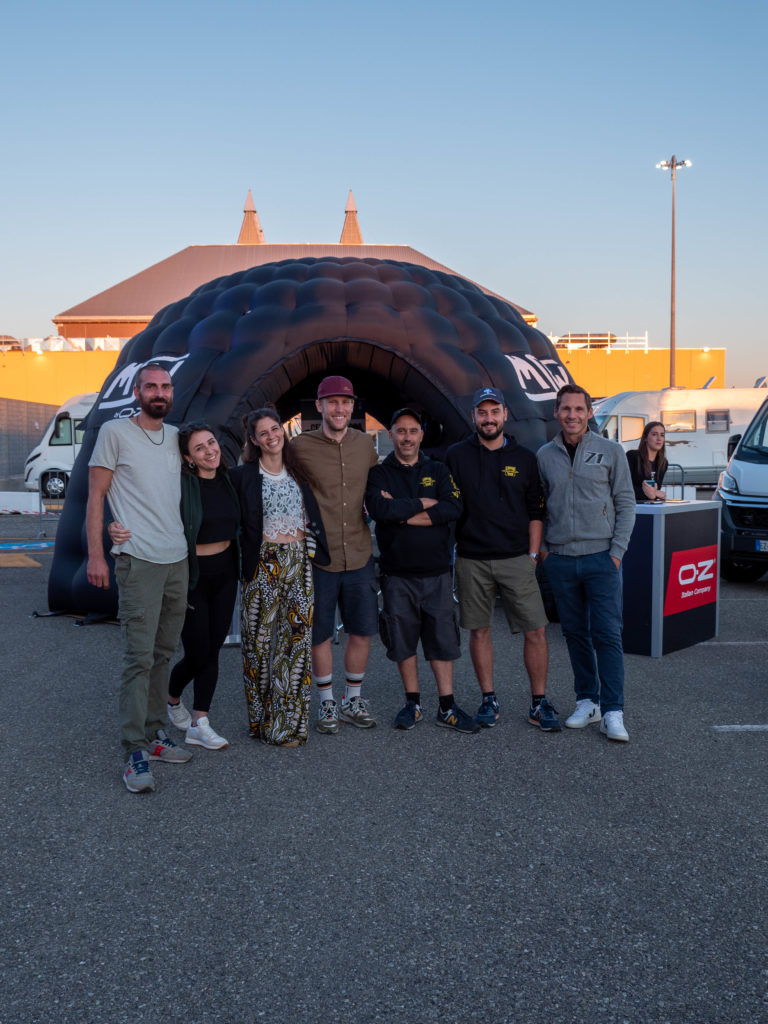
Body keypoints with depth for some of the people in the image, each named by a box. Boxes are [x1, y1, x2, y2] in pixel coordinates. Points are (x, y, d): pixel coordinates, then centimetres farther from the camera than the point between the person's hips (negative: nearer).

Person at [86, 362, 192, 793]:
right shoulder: (115, 432, -2)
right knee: (139, 657, -8)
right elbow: (96, 495, -4)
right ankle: (135, 754, -2)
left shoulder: (176, 435, 14)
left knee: (163, 653, 12)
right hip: (139, 561, -6)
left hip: (178, 559, 6)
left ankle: (155, 733, 23)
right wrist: (95, 554, -10)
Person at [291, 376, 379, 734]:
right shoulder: (300, 446, -7)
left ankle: (353, 700, 29)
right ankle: (327, 702, 26)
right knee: (320, 634, 8)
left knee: (362, 631, 11)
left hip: (360, 556, 4)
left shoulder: (364, 443, 5)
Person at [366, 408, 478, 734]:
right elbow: (379, 509, -17)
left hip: (436, 572, 1)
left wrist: (403, 513, -13)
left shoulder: (438, 471, 9)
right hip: (397, 574, -1)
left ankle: (447, 707, 13)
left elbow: (454, 508, -9)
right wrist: (425, 503, -10)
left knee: (442, 639, 4)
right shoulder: (378, 473, 4)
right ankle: (412, 704, 21)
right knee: (403, 640, 7)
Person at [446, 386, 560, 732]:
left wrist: (533, 555, 3)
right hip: (472, 560, 0)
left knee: (536, 630, -4)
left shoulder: (524, 459, 7)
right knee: (479, 631, 6)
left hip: (516, 560, 0)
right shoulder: (456, 456, 4)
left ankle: (539, 703, 9)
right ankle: (488, 700, 20)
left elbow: (536, 511, 9)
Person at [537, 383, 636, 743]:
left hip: (600, 558, -3)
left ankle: (612, 712, -1)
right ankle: (587, 701, 20)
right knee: (575, 633, 9)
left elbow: (625, 502, 1)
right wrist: (541, 548, 4)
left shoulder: (611, 451, 1)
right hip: (559, 560, 3)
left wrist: (617, 551, -6)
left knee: (607, 634, -5)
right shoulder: (545, 455, 7)